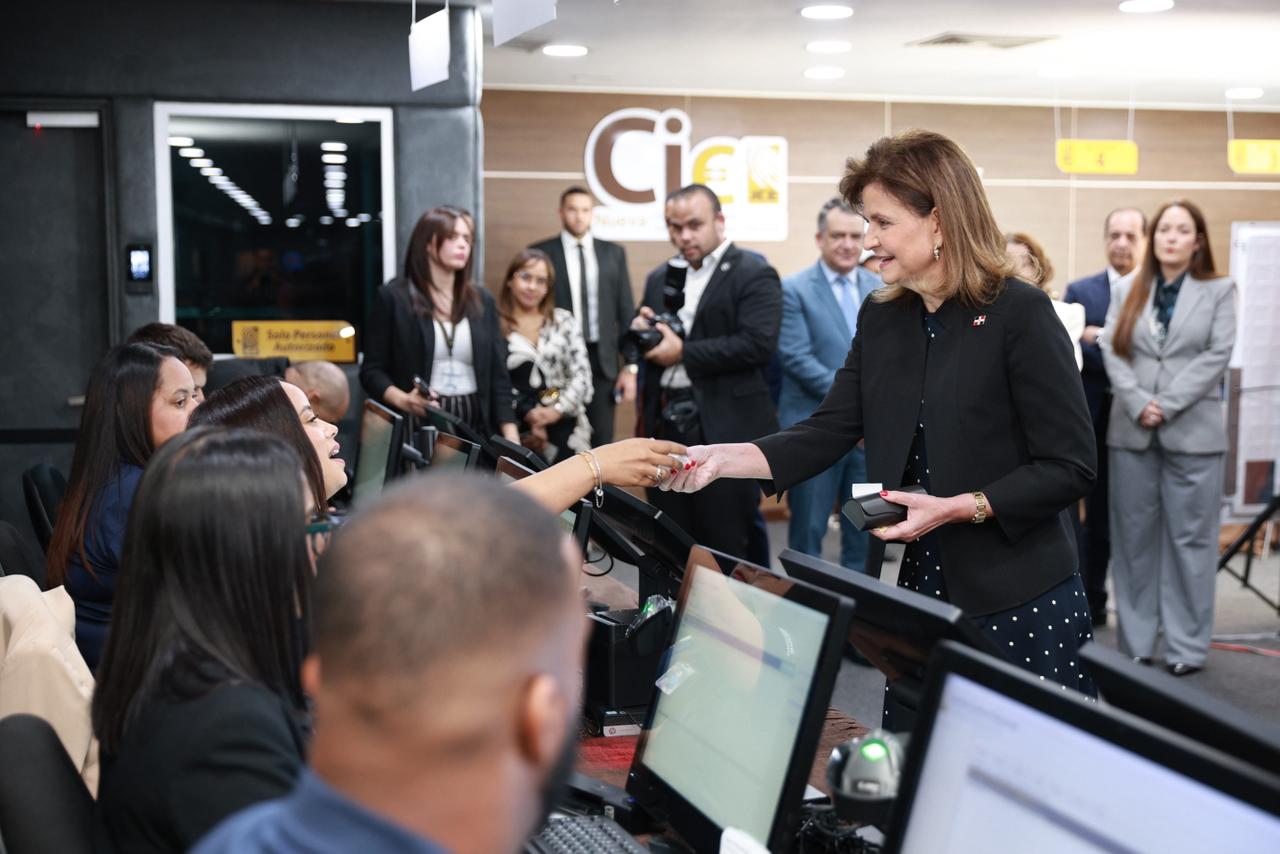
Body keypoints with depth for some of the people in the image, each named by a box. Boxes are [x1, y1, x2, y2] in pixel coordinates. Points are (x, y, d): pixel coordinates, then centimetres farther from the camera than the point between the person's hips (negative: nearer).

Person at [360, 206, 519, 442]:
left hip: (475, 423, 3)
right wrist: (403, 400, -19)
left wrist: (511, 440, -2)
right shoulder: (393, 297, 2)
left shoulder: (483, 301, 13)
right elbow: (372, 371, 1)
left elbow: (498, 375, 10)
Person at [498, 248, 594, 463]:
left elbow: (581, 375, 3)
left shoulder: (564, 321, 10)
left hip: (565, 430, 3)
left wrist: (556, 410, -10)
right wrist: (527, 414, -15)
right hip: (520, 432, -3)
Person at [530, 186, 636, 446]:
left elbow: (626, 311, 9)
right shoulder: (540, 253, 2)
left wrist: (631, 366, 4)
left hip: (602, 361, 2)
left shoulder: (613, 253, 9)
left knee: (601, 443, 1)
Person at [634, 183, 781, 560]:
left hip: (725, 428, -6)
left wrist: (684, 353, -17)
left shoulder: (754, 275, -6)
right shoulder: (660, 278, 16)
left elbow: (758, 345, -18)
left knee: (726, 549, -1)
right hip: (666, 426, 6)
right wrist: (640, 331, -4)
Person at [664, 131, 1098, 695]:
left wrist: (957, 509, -21)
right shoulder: (880, 319, 9)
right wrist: (726, 458, -9)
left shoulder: (1020, 314, -11)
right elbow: (828, 433, 5)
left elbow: (1071, 466, -12)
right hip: (915, 592, 6)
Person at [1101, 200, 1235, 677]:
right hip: (1132, 431, 3)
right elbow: (1113, 353, 3)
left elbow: (1217, 356, -4)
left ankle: (1187, 647, 7)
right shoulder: (1127, 293, 12)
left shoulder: (1219, 291, 5)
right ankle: (1135, 643, 13)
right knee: (1133, 538, 6)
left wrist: (1166, 404, -13)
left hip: (1192, 432, -2)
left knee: (1189, 539, 0)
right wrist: (1139, 404, -12)